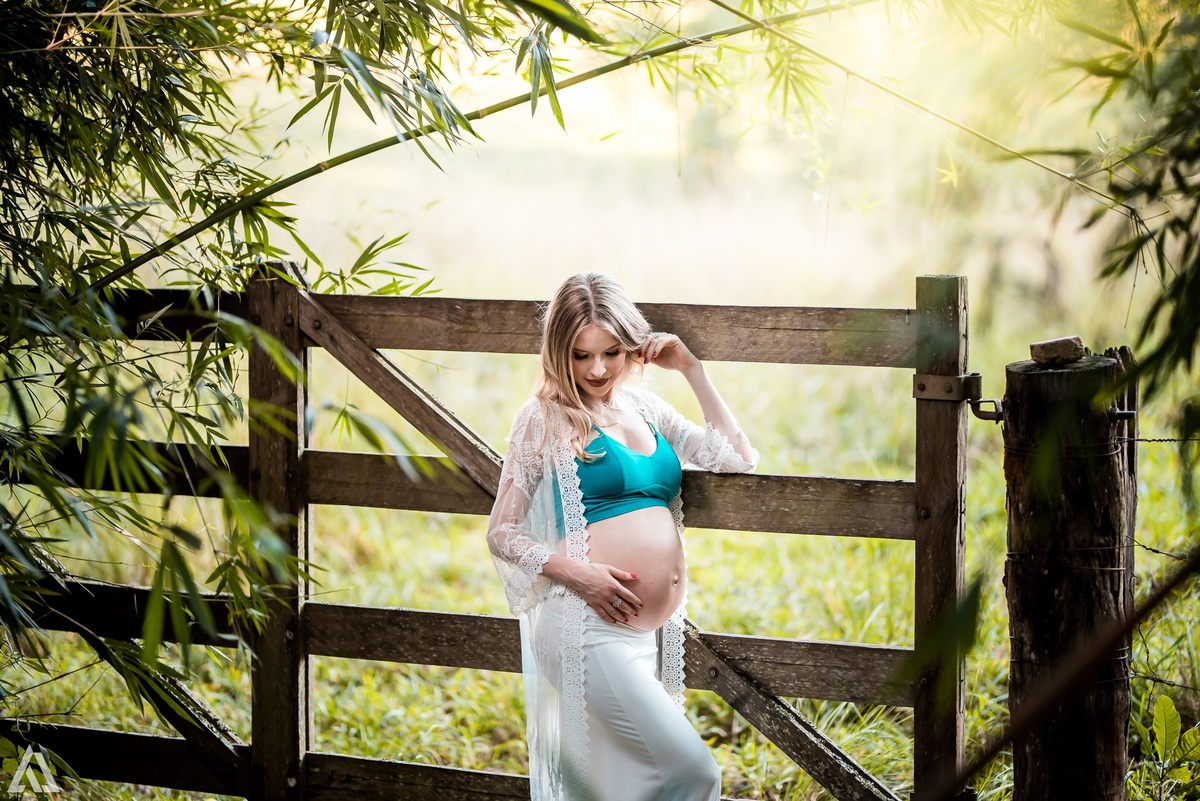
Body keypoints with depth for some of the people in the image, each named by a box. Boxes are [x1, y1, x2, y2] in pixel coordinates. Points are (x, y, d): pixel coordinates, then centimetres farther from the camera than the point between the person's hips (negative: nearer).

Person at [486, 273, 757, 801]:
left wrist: (691, 370, 7)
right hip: (588, 626, -6)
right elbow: (502, 532, -2)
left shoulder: (644, 407, 15)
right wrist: (574, 572, -17)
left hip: (652, 634, 6)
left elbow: (739, 458, 13)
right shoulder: (546, 417, -1)